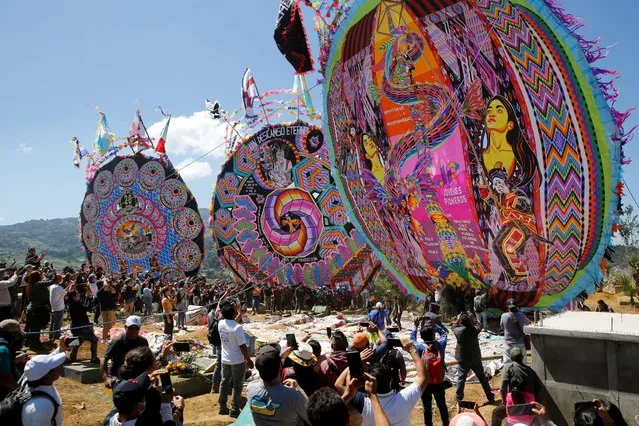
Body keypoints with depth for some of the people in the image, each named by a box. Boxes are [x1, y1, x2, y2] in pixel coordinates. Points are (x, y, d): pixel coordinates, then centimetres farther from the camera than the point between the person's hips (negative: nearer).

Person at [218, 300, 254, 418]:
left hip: (225, 359, 6)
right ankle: (234, 410, 14)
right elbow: (243, 347, -21)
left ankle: (222, 407, 28)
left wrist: (239, 314, 23)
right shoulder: (237, 327, -26)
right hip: (237, 361, -6)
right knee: (237, 385, 8)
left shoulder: (220, 323, -6)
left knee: (224, 382, 18)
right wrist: (249, 360, -10)